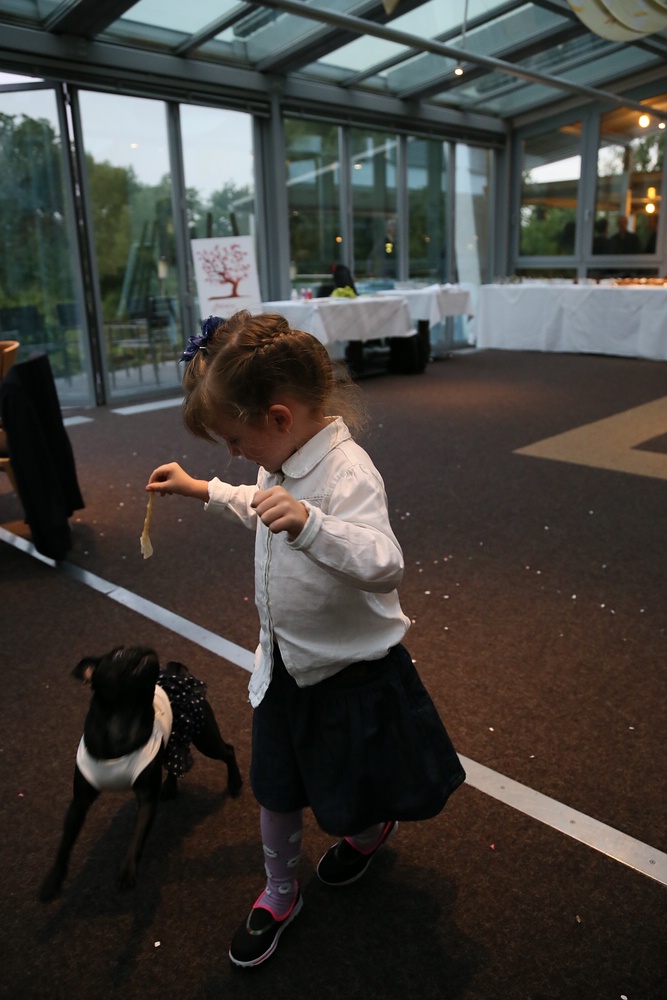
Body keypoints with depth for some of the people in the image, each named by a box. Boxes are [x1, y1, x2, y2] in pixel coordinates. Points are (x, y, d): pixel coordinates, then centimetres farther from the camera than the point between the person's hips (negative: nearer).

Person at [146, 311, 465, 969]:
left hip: (350, 673, -7)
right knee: (276, 790, 20)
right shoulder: (282, 461, -2)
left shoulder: (347, 474, -30)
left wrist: (309, 523, -57)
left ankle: (373, 828, 54)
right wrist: (202, 489, 22)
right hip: (285, 661, 7)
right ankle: (278, 894, 45)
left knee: (346, 806, 17)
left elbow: (384, 564, -44)